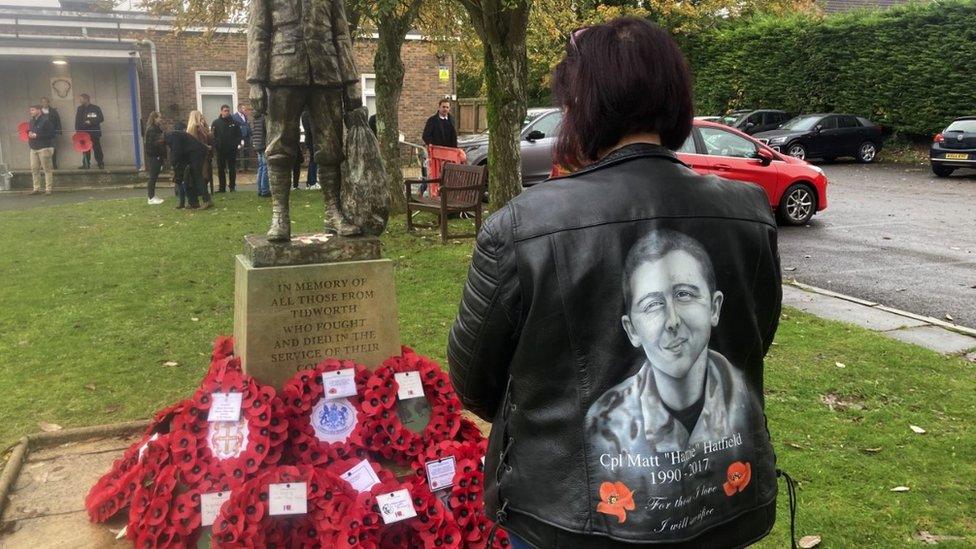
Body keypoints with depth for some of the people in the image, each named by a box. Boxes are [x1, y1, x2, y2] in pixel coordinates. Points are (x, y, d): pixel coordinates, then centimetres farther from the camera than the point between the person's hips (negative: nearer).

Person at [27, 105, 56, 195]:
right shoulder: (32, 121, 16)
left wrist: (37, 136, -16)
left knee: (47, 169, -5)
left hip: (44, 148, -8)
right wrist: (29, 133, 4)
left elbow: (51, 134, -15)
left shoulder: (46, 120, -9)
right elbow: (29, 130, 29)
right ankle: (36, 188, 12)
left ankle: (49, 189, 0)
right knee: (34, 169, 6)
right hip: (33, 148, 8)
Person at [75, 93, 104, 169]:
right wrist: (77, 131, -1)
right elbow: (77, 121, 10)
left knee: (97, 149, -4)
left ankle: (101, 164, 1)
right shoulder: (80, 109, 13)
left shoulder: (96, 108, 2)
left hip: (94, 132, -3)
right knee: (85, 149, 3)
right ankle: (86, 164, 7)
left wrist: (91, 122, -13)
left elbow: (101, 119, -2)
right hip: (84, 132, 3)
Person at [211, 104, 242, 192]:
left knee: (232, 169, 4)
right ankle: (222, 187, 9)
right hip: (220, 150, 1)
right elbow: (212, 136, 2)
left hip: (232, 150, -1)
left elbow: (239, 135, 5)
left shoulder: (234, 122, 4)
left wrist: (237, 144, -10)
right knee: (221, 169, 4)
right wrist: (215, 146, -11)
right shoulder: (216, 122, 4)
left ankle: (232, 186, 12)